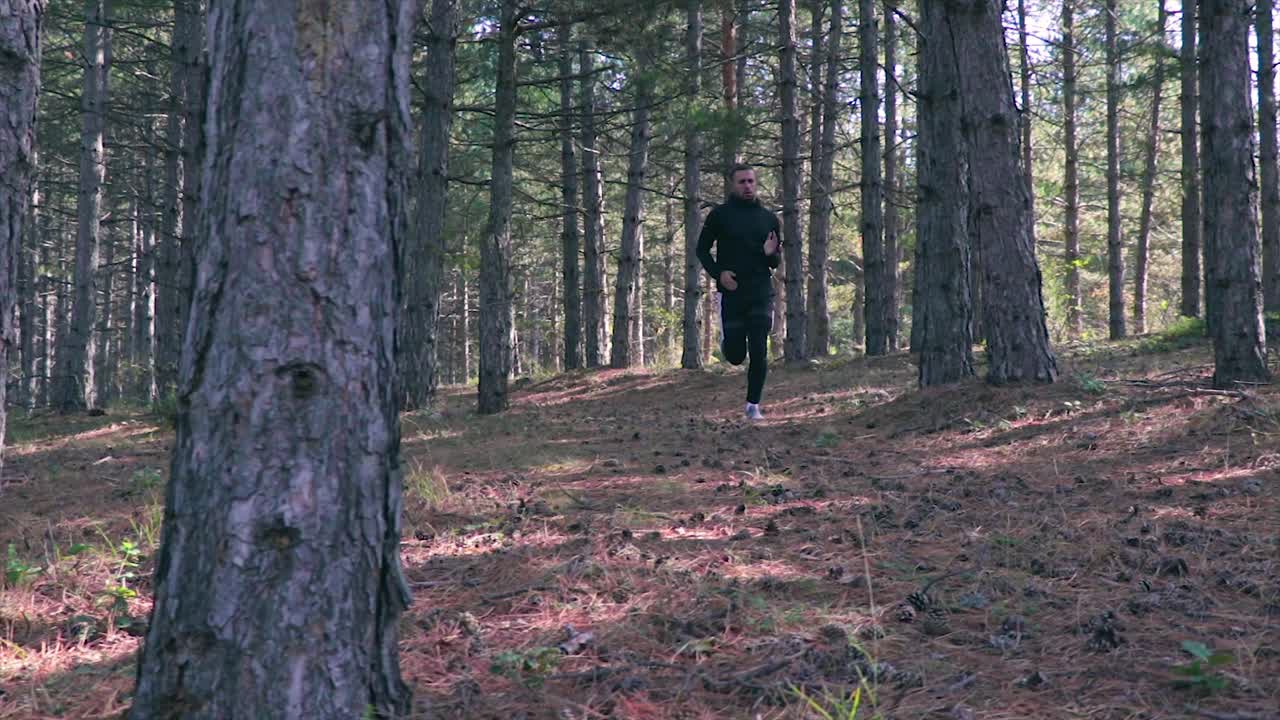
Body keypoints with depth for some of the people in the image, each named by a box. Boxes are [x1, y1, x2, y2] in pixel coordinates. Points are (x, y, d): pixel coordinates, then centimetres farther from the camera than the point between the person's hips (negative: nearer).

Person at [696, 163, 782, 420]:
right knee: (736, 355, 3)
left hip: (761, 293, 2)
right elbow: (702, 250, 6)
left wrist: (772, 254, -9)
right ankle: (728, 341, 38)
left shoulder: (769, 218, 9)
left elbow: (777, 262, 15)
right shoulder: (720, 214, 1)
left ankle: (753, 405, 6)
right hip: (731, 293, -1)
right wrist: (718, 273, -10)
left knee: (759, 353, -6)